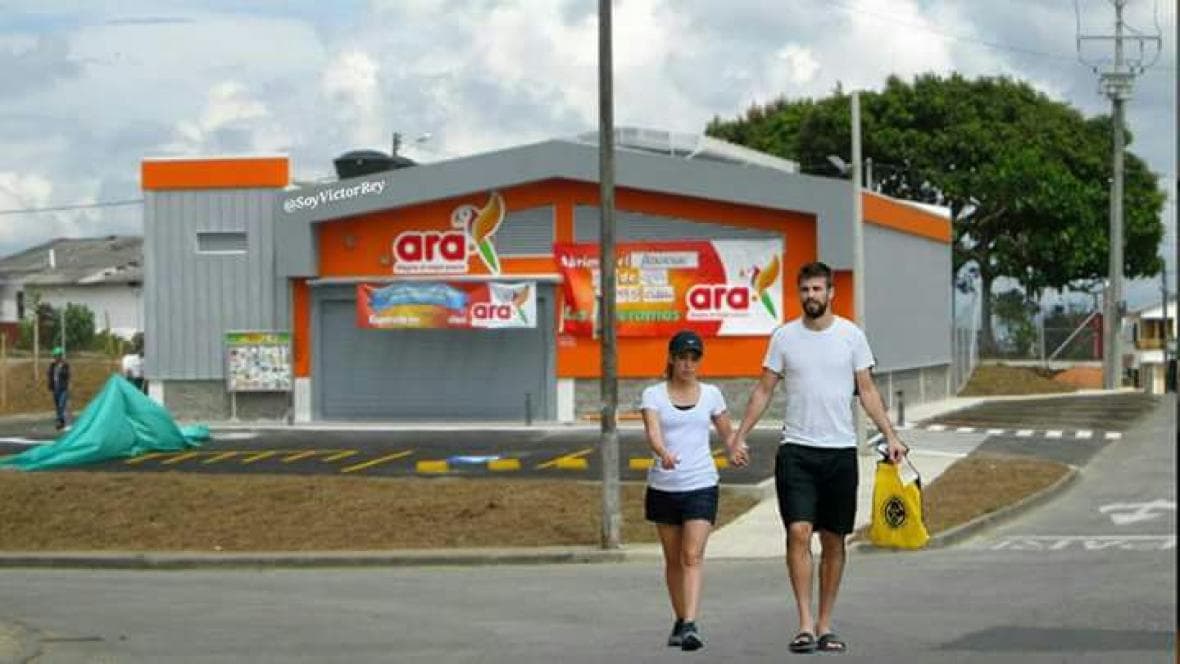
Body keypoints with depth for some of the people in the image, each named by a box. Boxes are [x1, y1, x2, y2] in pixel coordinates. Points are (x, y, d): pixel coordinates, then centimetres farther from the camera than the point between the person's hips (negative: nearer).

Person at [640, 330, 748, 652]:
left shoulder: (711, 394, 7)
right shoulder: (654, 394, 0)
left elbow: (727, 431, 16)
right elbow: (652, 431, -16)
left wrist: (735, 450, -7)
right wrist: (663, 453, -38)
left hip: (701, 484, 0)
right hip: (663, 485, 0)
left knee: (693, 556, -13)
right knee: (673, 558, 10)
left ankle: (691, 625, -21)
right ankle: (680, 621, 25)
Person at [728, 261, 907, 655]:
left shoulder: (851, 335, 3)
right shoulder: (784, 336, 3)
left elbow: (867, 390, 6)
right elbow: (763, 390, 6)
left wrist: (890, 435, -3)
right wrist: (740, 435, -2)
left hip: (840, 450, 1)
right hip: (796, 449, -1)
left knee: (833, 541, 6)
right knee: (799, 532, -14)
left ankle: (825, 626, 14)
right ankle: (805, 624, -15)